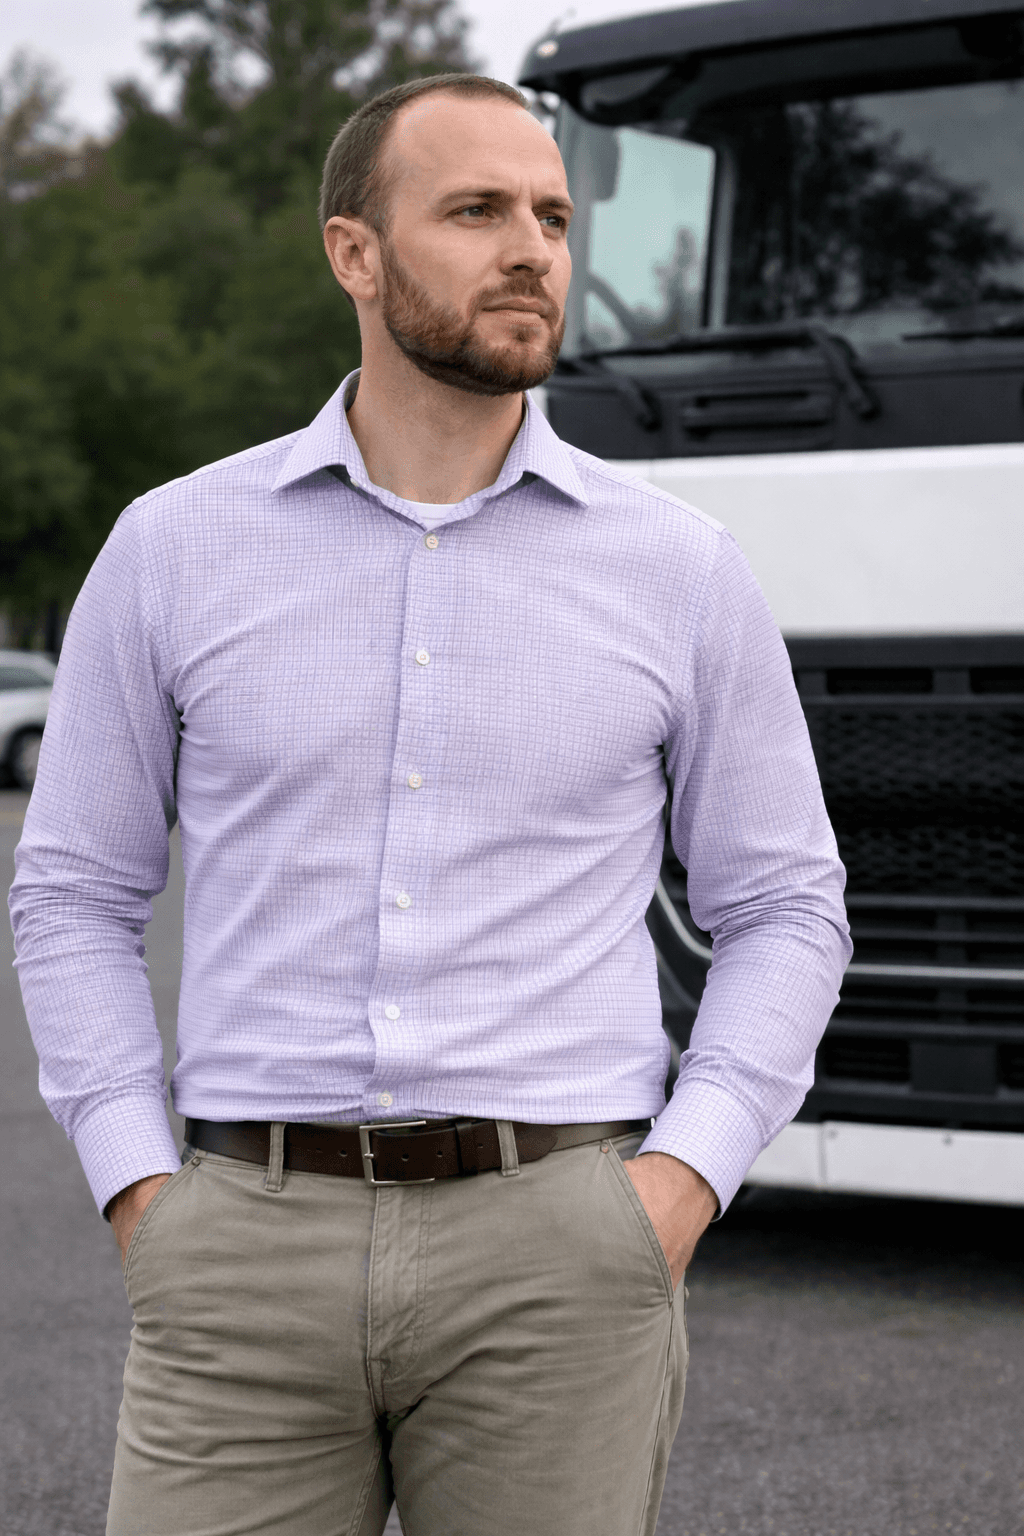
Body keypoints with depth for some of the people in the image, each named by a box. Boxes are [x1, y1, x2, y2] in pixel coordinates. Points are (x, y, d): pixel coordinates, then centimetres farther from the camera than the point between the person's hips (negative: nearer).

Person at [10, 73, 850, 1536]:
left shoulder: (681, 568, 5)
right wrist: (144, 1202, 0)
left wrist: (680, 1182, -5)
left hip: (553, 1263, 0)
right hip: (256, 1259, 0)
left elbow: (781, 913, 10)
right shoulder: (175, 549, 5)